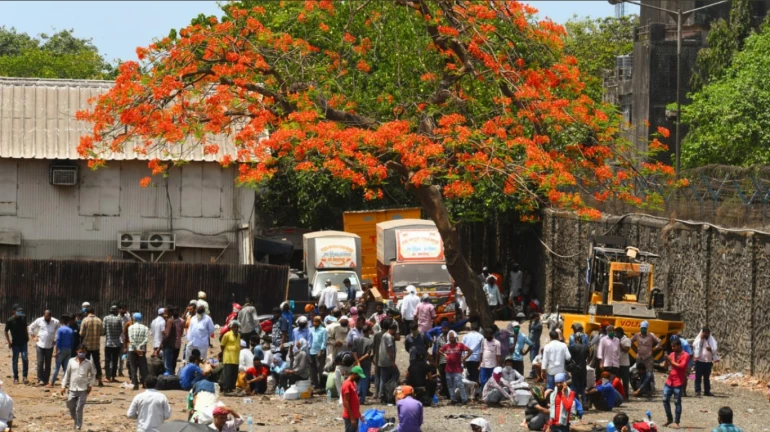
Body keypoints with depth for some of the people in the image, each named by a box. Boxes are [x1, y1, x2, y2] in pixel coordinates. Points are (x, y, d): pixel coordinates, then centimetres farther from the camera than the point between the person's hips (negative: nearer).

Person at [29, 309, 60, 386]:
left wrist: (56, 339, 4)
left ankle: (46, 381, 12)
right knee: (40, 362, -7)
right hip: (40, 345, -1)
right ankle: (40, 380, -3)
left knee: (48, 364, 6)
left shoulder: (55, 322, -3)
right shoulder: (39, 321, -1)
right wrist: (33, 336, 7)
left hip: (50, 346, 1)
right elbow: (31, 327, 14)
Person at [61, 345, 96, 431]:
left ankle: (78, 427, 2)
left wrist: (90, 384, 0)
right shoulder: (71, 361, 1)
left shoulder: (89, 363, -2)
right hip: (72, 389, 3)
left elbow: (93, 374, 11)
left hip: (83, 390, -3)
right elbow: (67, 374, 8)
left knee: (79, 409, -5)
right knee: (71, 408, 11)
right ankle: (76, 422, 34)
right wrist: (64, 386, 6)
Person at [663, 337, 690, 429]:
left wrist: (671, 361, -15)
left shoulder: (685, 355, -6)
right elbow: (666, 366, 15)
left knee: (677, 402, -4)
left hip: (678, 382, -6)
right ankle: (669, 419, 21)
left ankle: (676, 422, 0)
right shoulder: (672, 354, 13)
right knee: (665, 399, 5)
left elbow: (681, 366, -19)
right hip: (669, 381, 6)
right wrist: (667, 360, -5)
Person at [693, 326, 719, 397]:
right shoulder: (698, 339, 3)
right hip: (699, 361, -3)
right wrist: (700, 338, -14)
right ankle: (697, 391, -3)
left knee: (707, 377, 10)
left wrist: (710, 349, -18)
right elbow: (695, 346, -14)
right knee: (698, 376, -5)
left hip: (708, 361, 3)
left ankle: (707, 391, 16)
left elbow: (714, 349, 2)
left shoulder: (712, 340, 9)